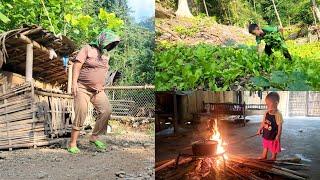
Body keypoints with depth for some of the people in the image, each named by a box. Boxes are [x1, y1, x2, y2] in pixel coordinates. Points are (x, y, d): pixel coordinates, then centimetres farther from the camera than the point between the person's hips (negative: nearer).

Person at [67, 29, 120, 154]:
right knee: (80, 115, -10)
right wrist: (74, 83, -20)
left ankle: (94, 137, 3)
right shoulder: (88, 49, -4)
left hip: (98, 90, 6)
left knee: (106, 111, -13)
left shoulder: (106, 55, 16)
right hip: (82, 88, -6)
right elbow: (77, 65, -11)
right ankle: (72, 144, 3)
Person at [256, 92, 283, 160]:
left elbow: (280, 126, -19)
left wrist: (278, 135, -21)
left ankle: (273, 158, 31)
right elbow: (263, 122, 9)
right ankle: (263, 157, 42)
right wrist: (260, 129, 7)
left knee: (274, 149, 12)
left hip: (273, 136, -7)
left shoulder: (278, 114, -21)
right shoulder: (266, 113, -2)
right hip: (266, 134, 7)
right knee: (265, 147, 24)